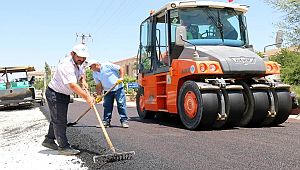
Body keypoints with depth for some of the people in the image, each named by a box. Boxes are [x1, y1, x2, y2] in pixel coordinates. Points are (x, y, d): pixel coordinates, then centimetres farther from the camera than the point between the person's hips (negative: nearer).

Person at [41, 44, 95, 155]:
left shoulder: (80, 63, -2)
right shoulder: (66, 66, -31)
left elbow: (82, 73, 20)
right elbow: (73, 86, -38)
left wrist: (83, 81, -2)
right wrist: (87, 98, -39)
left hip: (64, 95, 10)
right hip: (54, 94, -10)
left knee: (56, 119, 19)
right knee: (59, 121, -7)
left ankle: (49, 140, 34)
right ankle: (64, 147, 0)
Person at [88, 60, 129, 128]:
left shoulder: (107, 65, -12)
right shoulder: (95, 74, 5)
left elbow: (121, 69, -8)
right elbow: (98, 85, 9)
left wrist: (121, 78, -19)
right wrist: (99, 95, 0)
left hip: (118, 88, -5)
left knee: (121, 104, -7)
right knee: (107, 106, 3)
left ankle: (124, 121, -2)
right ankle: (106, 122, 12)